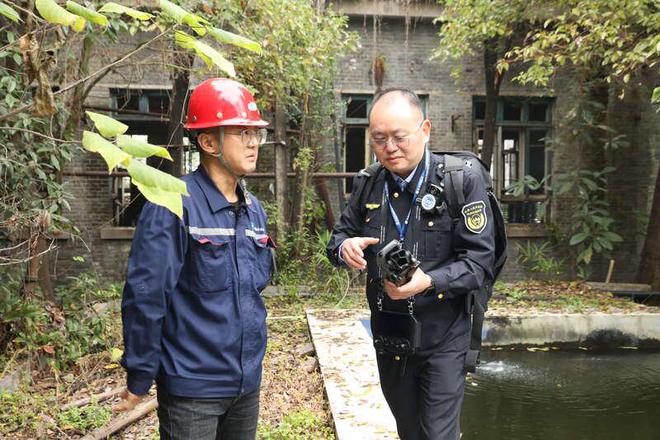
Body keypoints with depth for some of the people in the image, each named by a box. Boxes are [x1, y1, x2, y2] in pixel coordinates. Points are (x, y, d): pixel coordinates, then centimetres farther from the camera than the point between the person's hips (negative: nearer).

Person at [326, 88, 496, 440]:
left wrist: (429, 282, -31)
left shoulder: (461, 182, -13)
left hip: (442, 339, -5)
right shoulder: (367, 184, 0)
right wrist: (344, 247, -15)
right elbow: (339, 236, 9)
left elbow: (479, 261, -15)